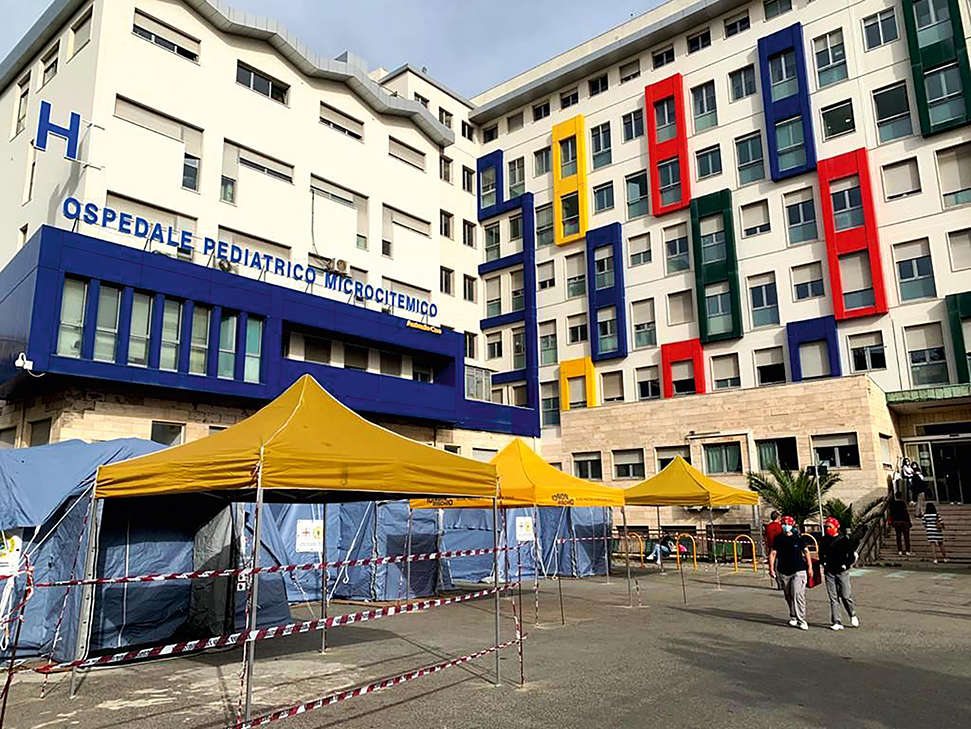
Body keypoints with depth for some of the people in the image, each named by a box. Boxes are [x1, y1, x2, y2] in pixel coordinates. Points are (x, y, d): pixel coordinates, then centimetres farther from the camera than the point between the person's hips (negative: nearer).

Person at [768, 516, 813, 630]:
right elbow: (773, 553, 7)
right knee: (789, 597, 11)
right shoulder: (778, 539, 4)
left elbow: (806, 552, 9)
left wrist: (810, 567, 8)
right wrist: (771, 568, 1)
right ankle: (793, 617, 28)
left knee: (797, 595, -13)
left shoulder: (798, 537, 0)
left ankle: (801, 620, -6)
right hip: (784, 572, 3)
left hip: (799, 571, -3)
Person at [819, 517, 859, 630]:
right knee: (833, 598, 2)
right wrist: (824, 564, 7)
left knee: (846, 596, -1)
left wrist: (846, 565, -7)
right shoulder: (824, 540, 8)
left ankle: (852, 616, 27)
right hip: (829, 572, 3)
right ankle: (837, 622, 6)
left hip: (842, 571, -3)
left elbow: (853, 555, 0)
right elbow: (821, 554, 20)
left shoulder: (845, 539, -4)